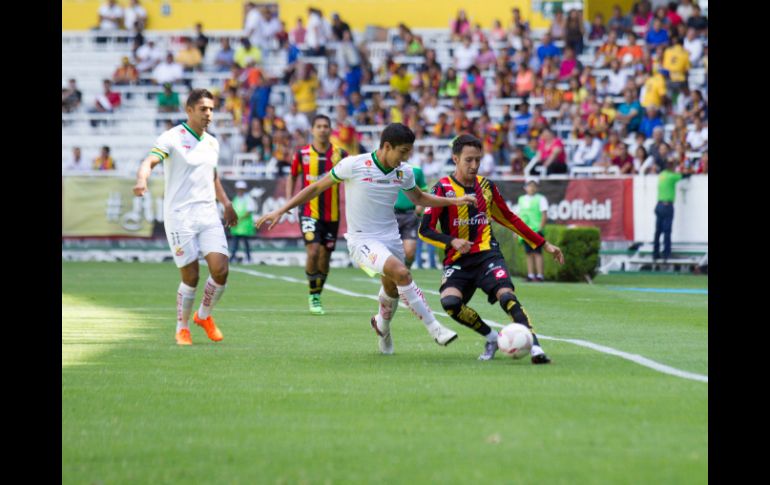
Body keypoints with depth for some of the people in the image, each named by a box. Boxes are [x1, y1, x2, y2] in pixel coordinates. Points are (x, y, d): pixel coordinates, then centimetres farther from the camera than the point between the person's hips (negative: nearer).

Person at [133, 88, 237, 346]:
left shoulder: (212, 142, 14)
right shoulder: (172, 138, -7)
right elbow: (149, 161, -22)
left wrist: (226, 203, 24)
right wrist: (142, 180, -42)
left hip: (208, 215, 5)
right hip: (179, 216, -5)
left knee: (220, 269, -10)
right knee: (191, 277, -6)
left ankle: (204, 315, 16)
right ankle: (182, 328, 16)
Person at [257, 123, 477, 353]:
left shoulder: (404, 172, 0)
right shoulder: (353, 165, -15)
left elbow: (419, 198, 21)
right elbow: (317, 187, -5)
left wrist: (454, 201, 9)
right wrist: (280, 211, -5)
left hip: (391, 238, 6)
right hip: (362, 240, -6)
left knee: (393, 288, 14)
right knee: (401, 273, -26)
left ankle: (381, 325, 48)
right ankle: (434, 328, -20)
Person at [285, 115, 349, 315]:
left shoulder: (340, 154, -1)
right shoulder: (302, 154, -1)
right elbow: (292, 176, 15)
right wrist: (289, 199, 2)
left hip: (332, 214, 2)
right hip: (309, 213, -2)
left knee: (325, 258, 7)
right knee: (313, 251, -18)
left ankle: (317, 296, 25)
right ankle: (313, 295, -3)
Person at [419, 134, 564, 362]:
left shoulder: (486, 187, 10)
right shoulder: (443, 188, -3)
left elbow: (510, 219, 23)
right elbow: (425, 230, -7)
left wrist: (544, 244, 22)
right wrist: (452, 242, -24)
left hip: (487, 255, 1)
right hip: (458, 260, -1)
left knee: (507, 296, -26)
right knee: (450, 302, -28)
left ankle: (535, 347, -32)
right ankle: (491, 338, -5)